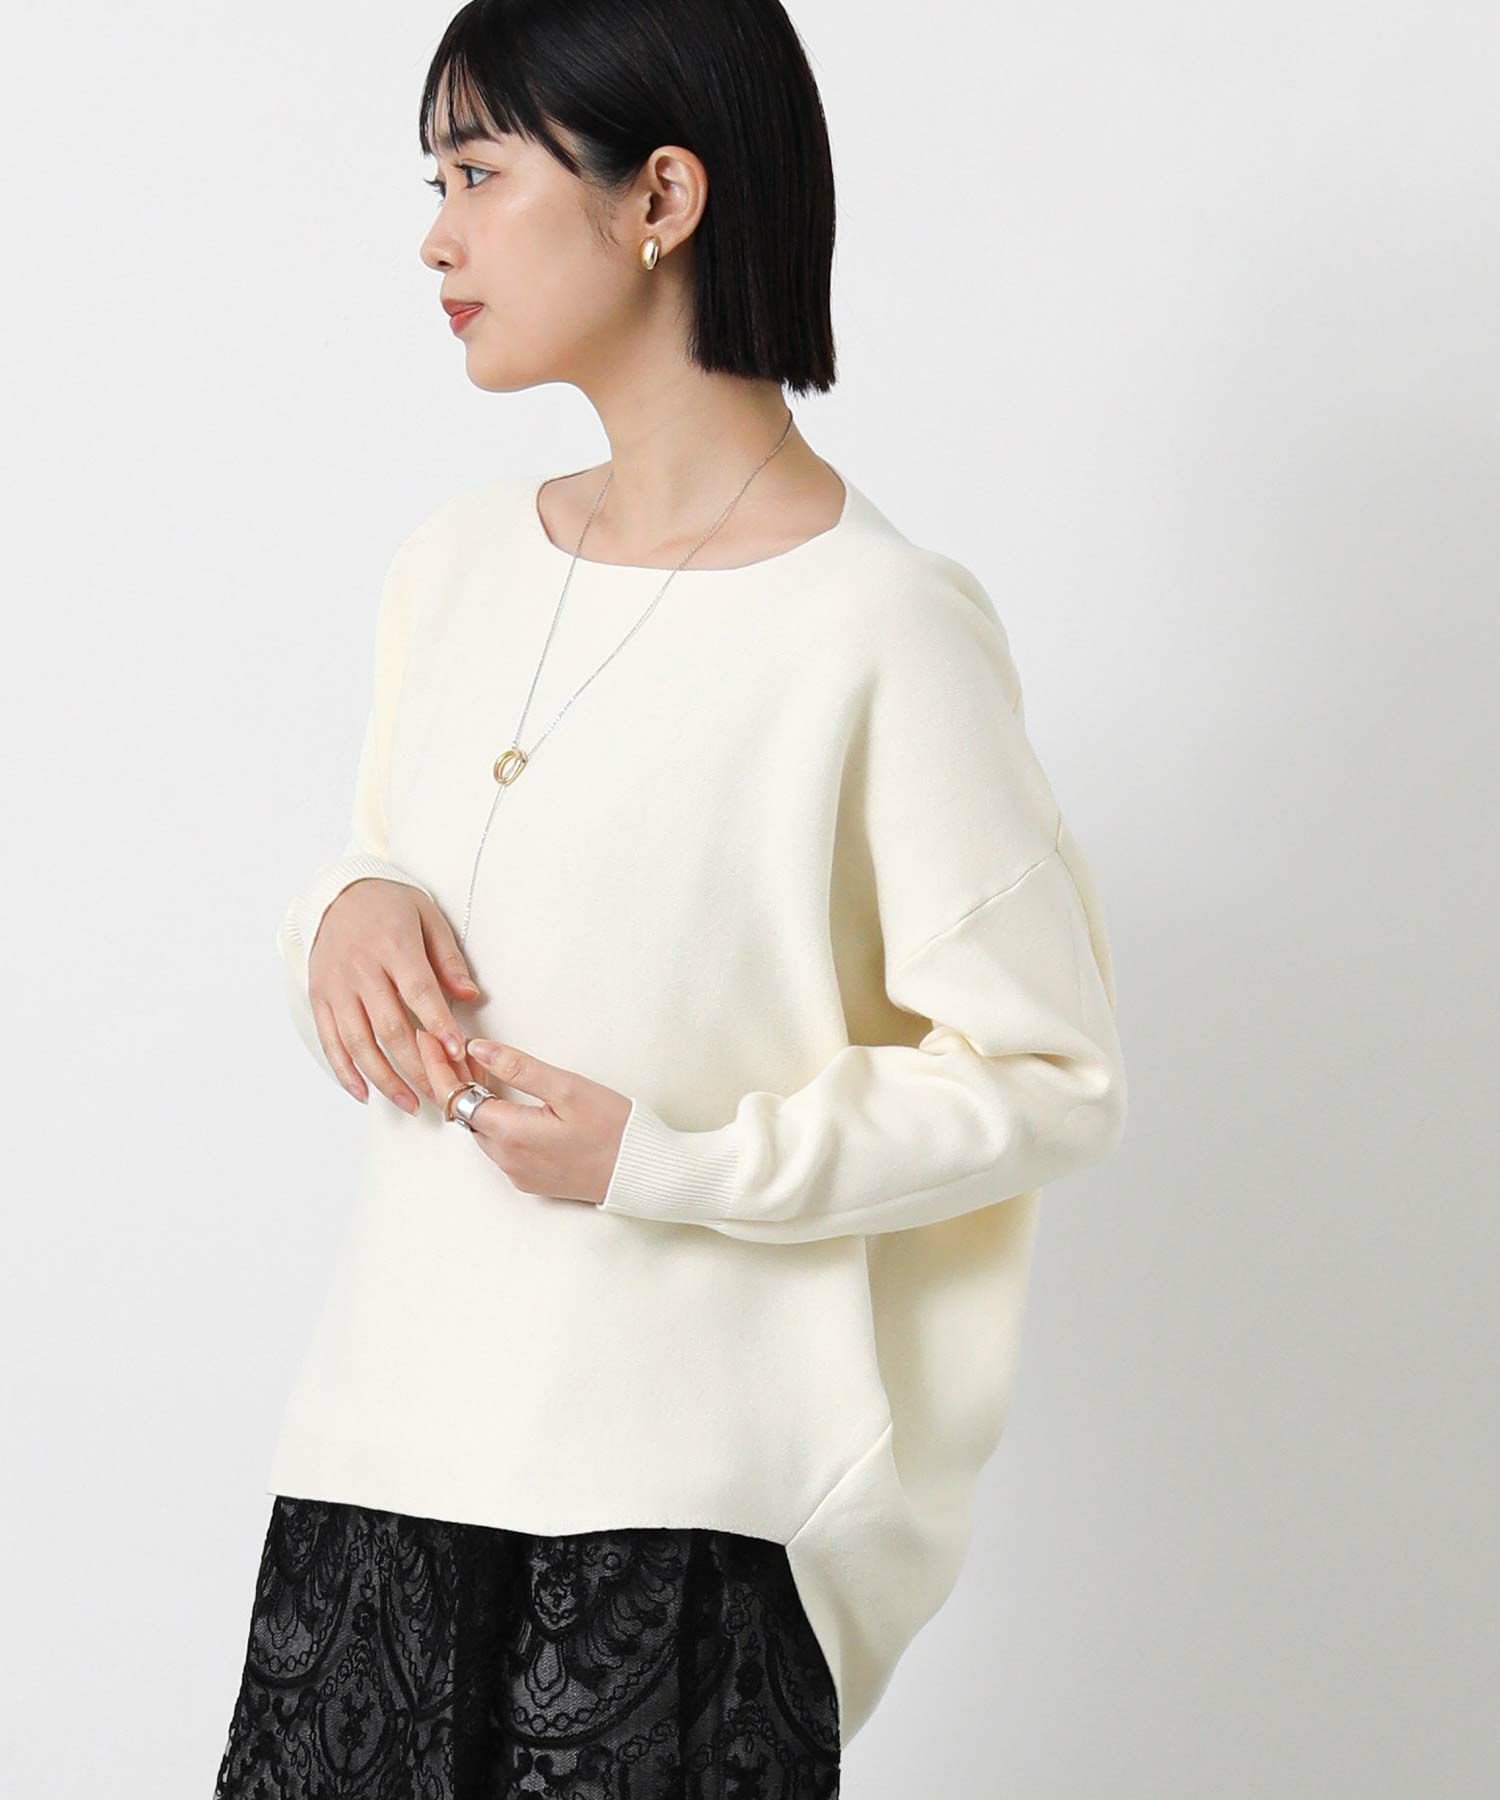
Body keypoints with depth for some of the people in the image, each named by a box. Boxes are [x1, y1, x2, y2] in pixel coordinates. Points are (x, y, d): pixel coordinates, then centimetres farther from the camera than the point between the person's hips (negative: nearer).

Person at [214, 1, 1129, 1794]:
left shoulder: (881, 625, -13)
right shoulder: (457, 561, 8)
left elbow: (1051, 1077, -10)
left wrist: (668, 1159, -17)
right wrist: (345, 913, -4)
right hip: (391, 1434, 6)